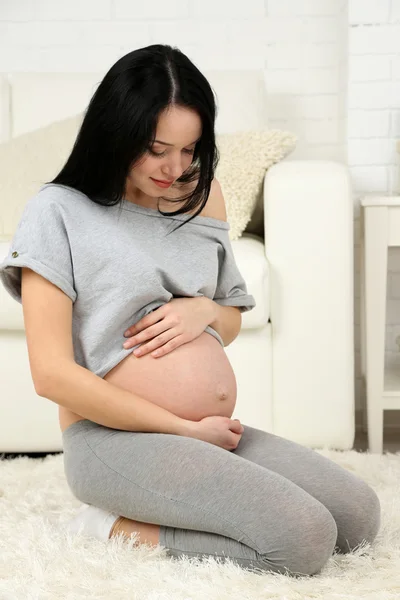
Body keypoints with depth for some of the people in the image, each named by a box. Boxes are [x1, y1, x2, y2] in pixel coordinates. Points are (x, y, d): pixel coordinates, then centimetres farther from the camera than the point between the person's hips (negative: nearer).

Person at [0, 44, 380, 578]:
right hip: (116, 437, -8)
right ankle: (112, 527, -5)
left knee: (360, 516, -1)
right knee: (303, 539, -22)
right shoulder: (59, 212, -6)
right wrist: (187, 429, -12)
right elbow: (53, 373, -13)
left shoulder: (200, 198, 13)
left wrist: (204, 310, -3)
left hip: (214, 434, 8)